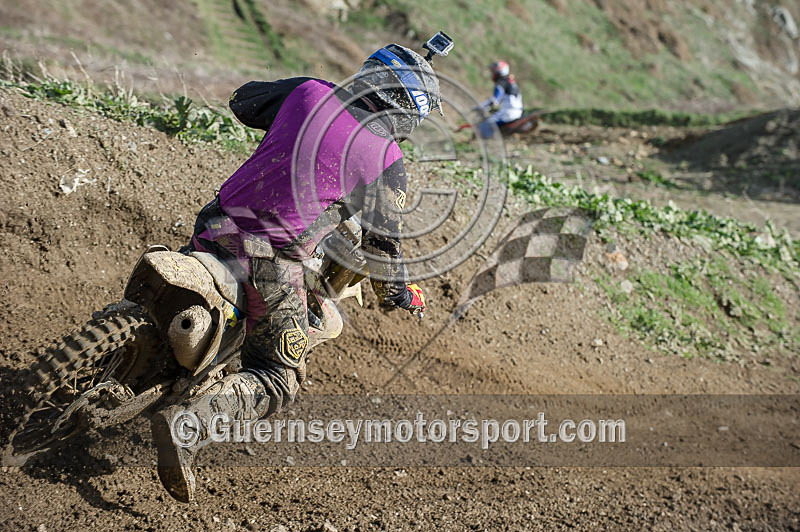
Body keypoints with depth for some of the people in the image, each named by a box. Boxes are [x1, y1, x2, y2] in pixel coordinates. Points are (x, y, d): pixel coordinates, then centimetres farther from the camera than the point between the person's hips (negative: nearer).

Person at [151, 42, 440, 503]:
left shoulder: (308, 92, 6)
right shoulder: (388, 159, -3)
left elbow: (244, 101, 22)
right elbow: (382, 242, 4)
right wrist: (402, 294, 22)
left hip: (217, 228, 5)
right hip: (274, 263, -5)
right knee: (279, 379, 5)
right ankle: (189, 421, -17)